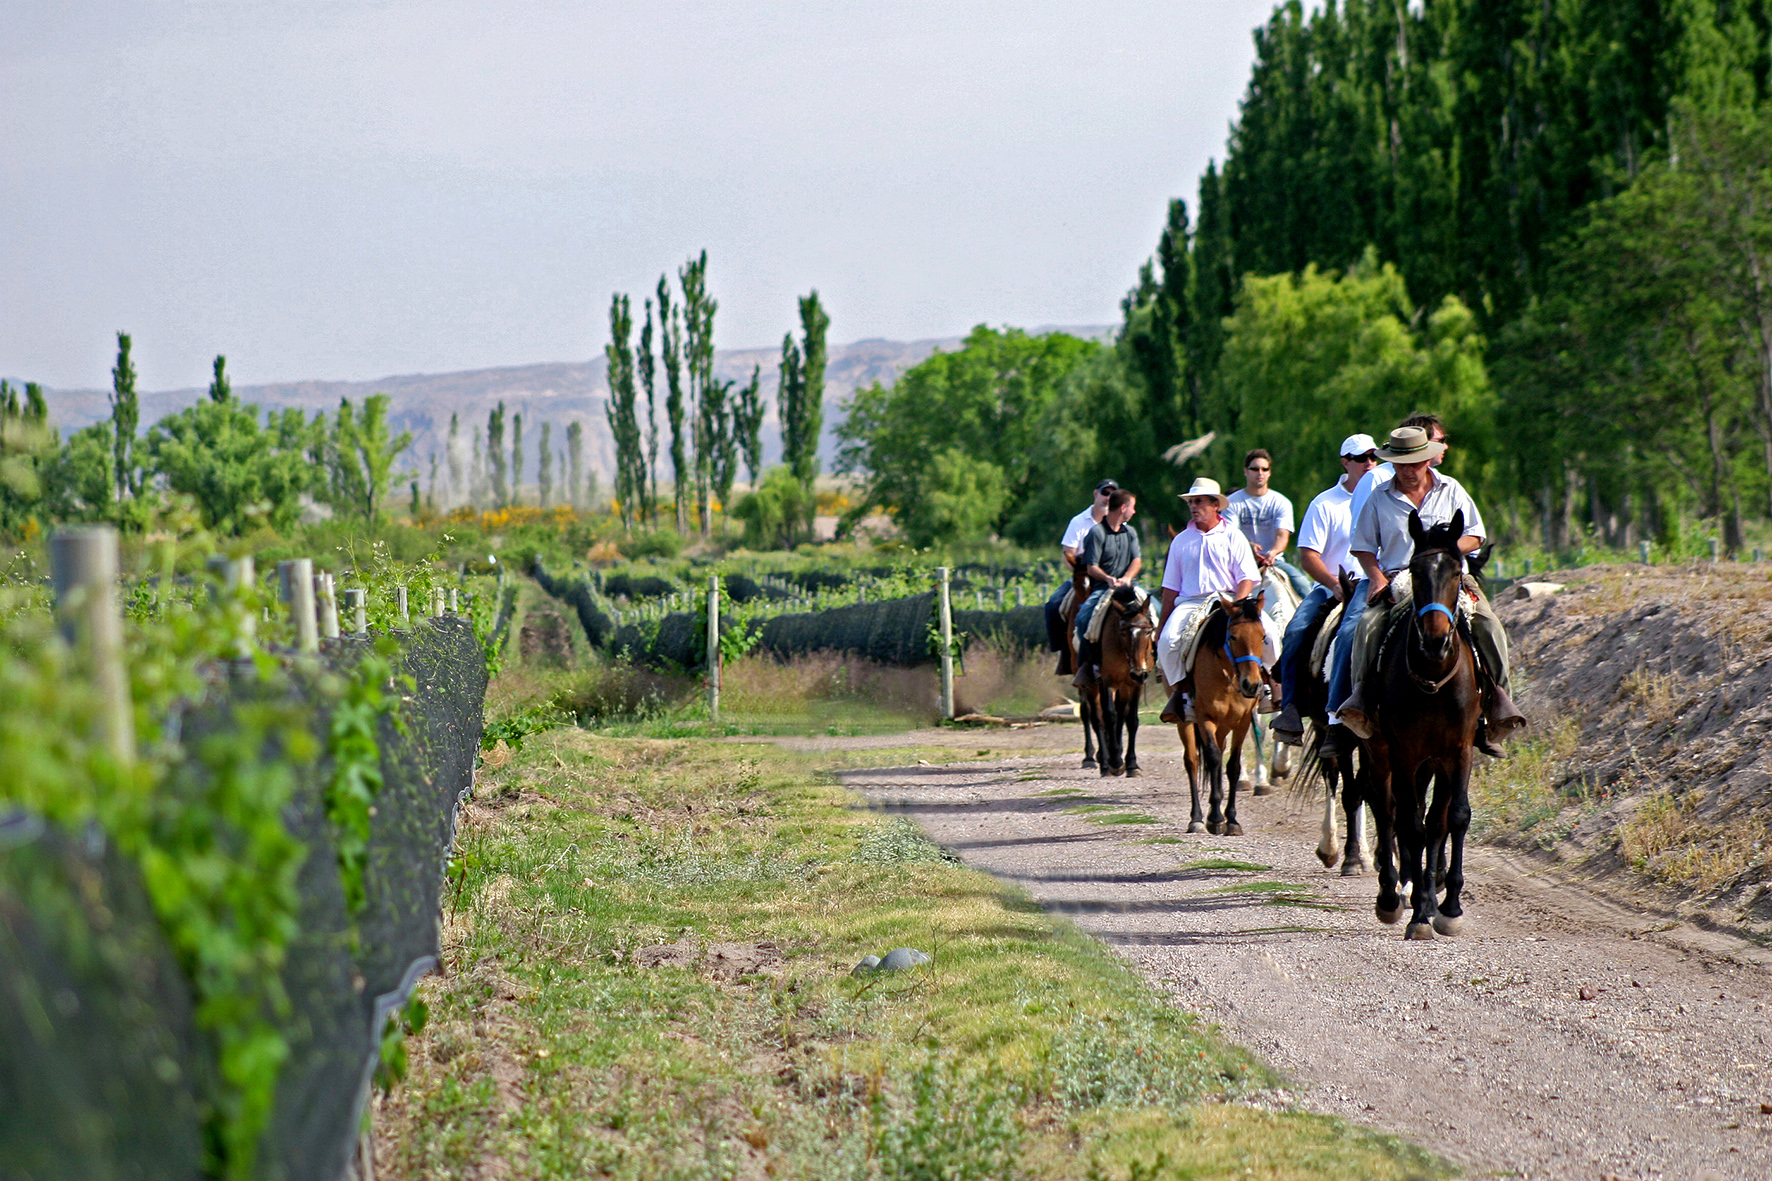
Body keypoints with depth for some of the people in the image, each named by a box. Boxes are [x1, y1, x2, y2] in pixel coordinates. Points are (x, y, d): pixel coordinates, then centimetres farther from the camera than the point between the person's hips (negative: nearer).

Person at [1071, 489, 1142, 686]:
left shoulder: (1130, 533, 16)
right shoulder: (1097, 533, -3)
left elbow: (1137, 560, 6)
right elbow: (1091, 567, -7)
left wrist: (1126, 578, -15)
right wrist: (1109, 579, -25)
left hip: (1128, 586, 4)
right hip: (1102, 587, -4)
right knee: (1083, 617, -28)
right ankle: (1089, 662, -14)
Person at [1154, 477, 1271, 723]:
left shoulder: (1233, 537, 7)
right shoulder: (1181, 541, 14)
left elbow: (1247, 578, 1)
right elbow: (1171, 587, 16)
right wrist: (1161, 625, 9)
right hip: (1189, 602, 2)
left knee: (1265, 629, -27)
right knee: (1168, 640, -28)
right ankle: (1179, 690, -11)